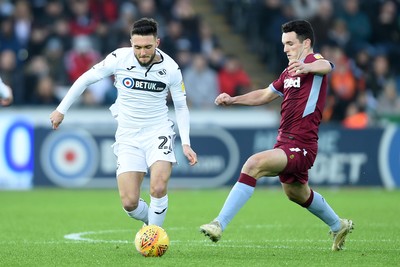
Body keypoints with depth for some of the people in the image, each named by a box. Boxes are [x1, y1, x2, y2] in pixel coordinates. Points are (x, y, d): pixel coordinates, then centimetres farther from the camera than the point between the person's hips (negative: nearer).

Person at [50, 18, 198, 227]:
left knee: (158, 188, -25)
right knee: (129, 203, -9)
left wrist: (186, 143, -5)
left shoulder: (170, 68, -9)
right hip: (128, 137, 1)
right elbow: (86, 79, 2)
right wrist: (61, 109, 6)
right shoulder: (119, 58, -12)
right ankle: (150, 222, 25)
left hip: (158, 132, -1)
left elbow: (181, 106, 5)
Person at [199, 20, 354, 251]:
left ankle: (219, 225, -33)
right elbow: (265, 95, 26)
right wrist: (232, 100, 13)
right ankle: (338, 226, 54)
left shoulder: (314, 60, -12)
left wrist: (307, 67, -60)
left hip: (300, 147, -11)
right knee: (297, 193, 29)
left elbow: (326, 66, -37)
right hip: (285, 143, 11)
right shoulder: (290, 72, 15)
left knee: (254, 164, -29)